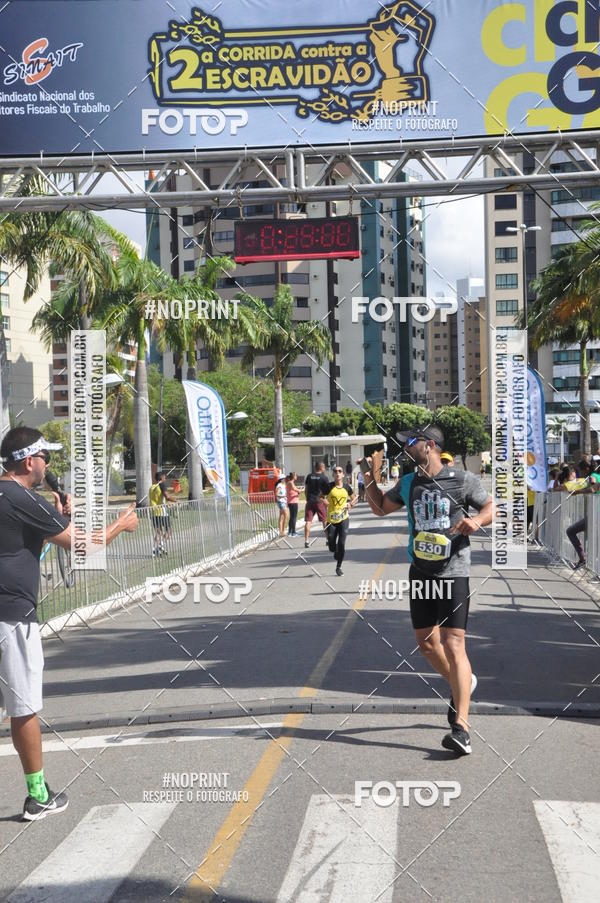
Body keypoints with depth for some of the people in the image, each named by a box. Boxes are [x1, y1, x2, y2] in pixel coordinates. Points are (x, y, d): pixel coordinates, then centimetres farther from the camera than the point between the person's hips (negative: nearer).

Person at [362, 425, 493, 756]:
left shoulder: (463, 480, -7)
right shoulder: (408, 483, 8)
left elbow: (491, 508, 2)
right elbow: (380, 508, 21)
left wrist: (476, 521, -20)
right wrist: (368, 478, 5)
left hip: (452, 574, -6)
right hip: (419, 573, 6)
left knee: (453, 645, -13)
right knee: (426, 642, 13)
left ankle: (461, 729, -14)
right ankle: (462, 682, 42)